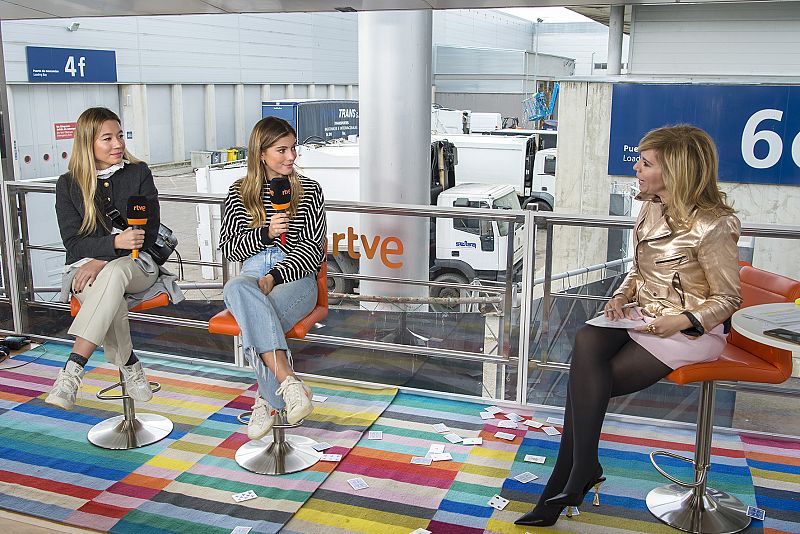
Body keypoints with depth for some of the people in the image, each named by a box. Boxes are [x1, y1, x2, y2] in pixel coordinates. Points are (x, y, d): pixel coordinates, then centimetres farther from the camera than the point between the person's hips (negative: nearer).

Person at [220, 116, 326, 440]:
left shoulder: (309, 191, 11)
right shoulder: (239, 193, 15)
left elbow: (313, 249, 2)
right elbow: (228, 248, 10)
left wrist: (274, 276, -14)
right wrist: (265, 234, -9)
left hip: (295, 278, -1)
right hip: (251, 274, 2)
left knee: (255, 318, -37)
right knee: (236, 289, -39)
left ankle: (266, 400, -24)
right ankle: (289, 383, -47)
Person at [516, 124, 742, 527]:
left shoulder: (713, 226, -15)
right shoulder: (652, 209, 7)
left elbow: (727, 300, -8)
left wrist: (683, 320, -24)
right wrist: (621, 296, -1)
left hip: (690, 332, -7)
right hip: (640, 316, 7)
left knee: (587, 380, -21)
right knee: (586, 344, -24)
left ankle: (570, 478, -5)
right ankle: (581, 471, -18)